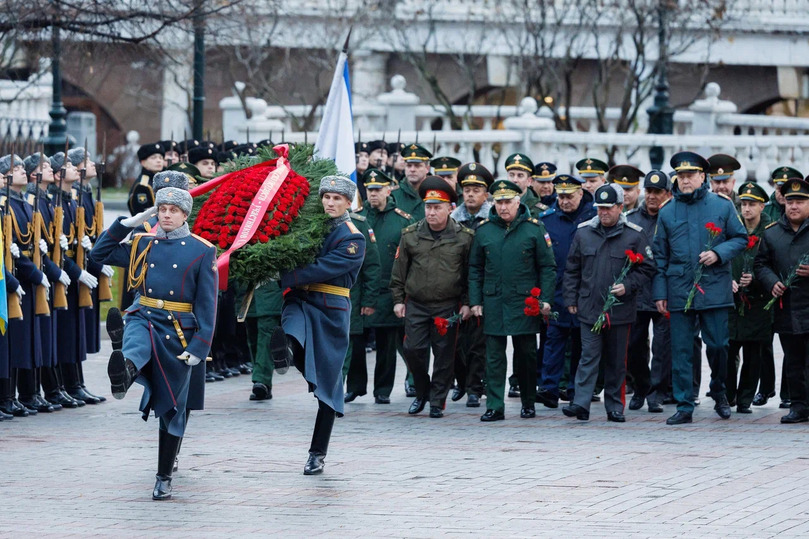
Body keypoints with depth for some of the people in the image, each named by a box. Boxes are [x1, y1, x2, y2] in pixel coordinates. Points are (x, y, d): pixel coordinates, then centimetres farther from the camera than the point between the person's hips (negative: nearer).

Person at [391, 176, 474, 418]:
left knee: (444, 354, 2)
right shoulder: (410, 235, 3)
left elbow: (471, 273, 4)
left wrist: (466, 303, -1)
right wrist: (398, 300, 6)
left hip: (448, 306, -1)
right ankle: (422, 392, 19)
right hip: (416, 305, 1)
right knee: (413, 350, -3)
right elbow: (399, 271, 9)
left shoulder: (464, 237, -1)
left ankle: (437, 401, 13)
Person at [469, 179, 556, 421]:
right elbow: (475, 269, 11)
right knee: (494, 357, 0)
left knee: (527, 355, 7)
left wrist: (545, 299, -5)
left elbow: (547, 267, 2)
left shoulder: (534, 229, 0)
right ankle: (495, 407, 1)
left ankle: (528, 403, 21)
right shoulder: (484, 230, 6)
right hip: (493, 304, 1)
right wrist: (475, 301, 4)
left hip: (525, 304, -1)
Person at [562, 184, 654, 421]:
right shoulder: (583, 233, 8)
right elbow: (572, 269, 13)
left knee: (617, 361, 7)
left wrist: (627, 286, -12)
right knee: (589, 357, -5)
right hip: (589, 308, 1)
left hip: (620, 310, -1)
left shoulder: (635, 236, 0)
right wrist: (571, 299, 9)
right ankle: (581, 404, -10)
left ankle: (615, 407, 14)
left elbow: (646, 269, 2)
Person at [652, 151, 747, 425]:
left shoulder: (722, 206, 3)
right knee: (681, 351, 0)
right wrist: (659, 293, 3)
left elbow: (740, 238, 7)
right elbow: (660, 256, 9)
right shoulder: (667, 212, 7)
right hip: (679, 291, 1)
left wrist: (718, 254, -11)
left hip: (714, 288, -1)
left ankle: (719, 393, 27)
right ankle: (684, 407, 6)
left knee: (717, 345, 2)